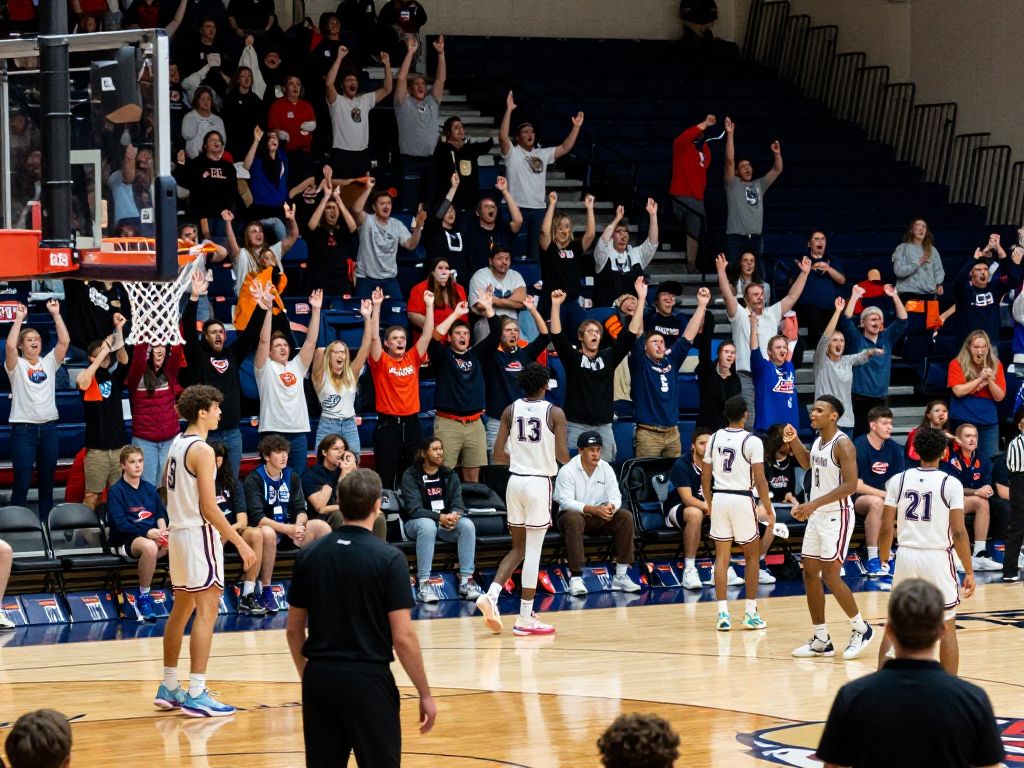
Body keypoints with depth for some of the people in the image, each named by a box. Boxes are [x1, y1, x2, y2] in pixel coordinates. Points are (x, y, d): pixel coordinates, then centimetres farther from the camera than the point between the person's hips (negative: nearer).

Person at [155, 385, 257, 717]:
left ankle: (169, 688, 23)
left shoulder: (177, 445, 11)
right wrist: (240, 543, -17)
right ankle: (196, 695, -13)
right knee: (206, 611, -9)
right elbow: (208, 507, -20)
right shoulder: (202, 450, -16)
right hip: (199, 533, -10)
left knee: (182, 609, 17)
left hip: (178, 530, 10)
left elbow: (168, 488, 18)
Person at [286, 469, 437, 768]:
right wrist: (425, 694, -3)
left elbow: (293, 629, 10)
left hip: (319, 678, 4)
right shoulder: (388, 558, -10)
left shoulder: (309, 556, 3)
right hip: (368, 678, -4)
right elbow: (402, 637, -12)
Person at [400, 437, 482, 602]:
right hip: (416, 522, -4)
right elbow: (414, 509, -17)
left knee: (467, 525, -25)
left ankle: (466, 581, -25)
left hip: (445, 522, 4)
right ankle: (423, 584, -40)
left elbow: (458, 503, 0)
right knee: (428, 525, -39)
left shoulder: (450, 476, 8)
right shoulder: (411, 475, -7)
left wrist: (455, 515, -25)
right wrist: (440, 517, -30)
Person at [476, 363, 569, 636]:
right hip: (539, 483, -4)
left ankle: (491, 594, -5)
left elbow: (498, 455, 2)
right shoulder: (554, 413, -7)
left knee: (518, 549, 16)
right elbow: (563, 457, -10)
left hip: (515, 481, 4)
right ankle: (525, 618, 2)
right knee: (533, 551, 0)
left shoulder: (511, 411, 4)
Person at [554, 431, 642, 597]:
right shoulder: (567, 471, -14)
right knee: (574, 519, -39)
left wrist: (611, 507, -31)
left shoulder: (606, 469, 0)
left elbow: (615, 496, -5)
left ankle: (621, 575, -18)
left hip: (600, 516, 5)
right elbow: (566, 502, -23)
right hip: (574, 514, -5)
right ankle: (575, 577, -40)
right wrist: (592, 509, -37)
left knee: (625, 516, -20)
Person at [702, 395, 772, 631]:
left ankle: (723, 613, 0)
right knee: (751, 556, 11)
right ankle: (751, 613, 11)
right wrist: (769, 510, -3)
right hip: (742, 500, -4)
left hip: (719, 498, 4)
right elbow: (759, 479, -11)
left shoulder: (714, 439, 4)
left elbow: (705, 476, 9)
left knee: (722, 556, 6)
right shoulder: (752, 441, -9)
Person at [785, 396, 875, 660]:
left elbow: (850, 485, -24)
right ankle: (821, 640, 13)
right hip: (816, 516, 9)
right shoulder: (818, 441, 9)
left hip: (837, 516, -9)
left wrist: (814, 504, -27)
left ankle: (861, 629, 7)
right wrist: (793, 442, 12)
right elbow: (807, 463, 30)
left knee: (830, 574, -10)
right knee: (810, 573, 7)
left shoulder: (842, 444, -17)